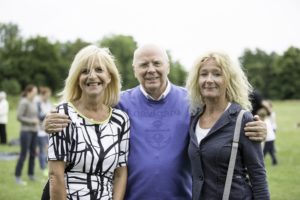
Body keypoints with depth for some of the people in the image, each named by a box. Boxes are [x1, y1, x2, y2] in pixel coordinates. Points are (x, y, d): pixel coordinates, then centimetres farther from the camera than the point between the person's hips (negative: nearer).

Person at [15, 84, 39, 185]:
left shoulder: (33, 102, 10)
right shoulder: (24, 102, -13)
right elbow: (19, 117, -16)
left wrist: (37, 122, 4)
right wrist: (32, 121, -14)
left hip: (34, 131, 8)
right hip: (26, 131, -8)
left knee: (33, 154, 11)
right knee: (23, 154, -4)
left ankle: (31, 175, 22)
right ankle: (17, 177, 3)